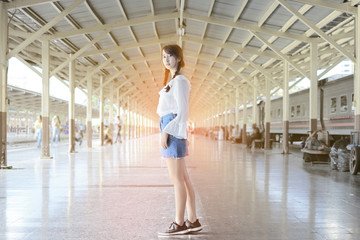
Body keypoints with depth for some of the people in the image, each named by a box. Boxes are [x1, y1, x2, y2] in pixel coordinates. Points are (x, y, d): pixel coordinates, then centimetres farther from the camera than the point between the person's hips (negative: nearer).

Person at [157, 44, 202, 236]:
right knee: (183, 178, 9)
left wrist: (166, 131, -18)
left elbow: (183, 112, -14)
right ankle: (192, 221, 14)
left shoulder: (179, 80, -8)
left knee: (177, 179, -7)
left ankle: (179, 223, -2)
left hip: (173, 130, -10)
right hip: (171, 131, 10)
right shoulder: (174, 81, 20)